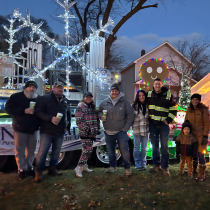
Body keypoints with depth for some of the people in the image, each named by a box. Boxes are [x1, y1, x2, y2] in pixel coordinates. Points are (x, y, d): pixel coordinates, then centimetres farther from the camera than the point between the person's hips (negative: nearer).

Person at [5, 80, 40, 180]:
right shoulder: (16, 96, -4)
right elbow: (8, 108, -12)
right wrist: (24, 111, -22)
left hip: (33, 129, 3)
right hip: (20, 129, -3)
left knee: (31, 150, 11)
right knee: (20, 151, 3)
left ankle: (29, 168, 25)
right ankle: (21, 169, 16)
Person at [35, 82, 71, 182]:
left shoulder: (65, 101, 14)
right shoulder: (45, 98, -3)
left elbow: (68, 114, 24)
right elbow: (38, 111, -11)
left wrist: (67, 125, 12)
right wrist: (51, 118, -22)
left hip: (60, 132, 6)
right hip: (47, 131, -5)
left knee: (56, 151, 13)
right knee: (42, 152, -3)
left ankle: (52, 168, 28)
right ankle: (39, 172, 8)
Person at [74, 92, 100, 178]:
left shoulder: (93, 107, 17)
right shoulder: (80, 107, -6)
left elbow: (96, 119, 24)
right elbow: (79, 121, -14)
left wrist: (97, 128, 12)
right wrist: (87, 129, -18)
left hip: (92, 133, 7)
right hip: (84, 133, -7)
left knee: (86, 149, 15)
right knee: (88, 149, -14)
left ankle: (84, 165, 26)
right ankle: (79, 168, -6)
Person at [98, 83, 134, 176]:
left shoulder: (124, 102, -3)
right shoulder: (105, 102, 3)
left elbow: (130, 115, 0)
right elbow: (99, 111, 17)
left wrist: (126, 128, -6)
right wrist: (101, 116, -7)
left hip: (121, 131, -3)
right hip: (108, 132, 3)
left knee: (124, 150, -5)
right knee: (111, 151, 15)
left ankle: (127, 167, 11)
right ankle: (112, 166, 31)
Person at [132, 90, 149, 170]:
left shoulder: (147, 106, 5)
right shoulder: (134, 106, -3)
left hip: (145, 129, 3)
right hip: (137, 129, -3)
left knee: (144, 148, 10)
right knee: (137, 147, 4)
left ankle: (143, 164, 21)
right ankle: (138, 164, 12)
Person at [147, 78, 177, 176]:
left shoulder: (168, 95, -4)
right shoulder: (149, 94, 5)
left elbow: (173, 109, 0)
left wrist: (168, 120, -7)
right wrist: (148, 117, 10)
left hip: (163, 124, -3)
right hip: (152, 124, 3)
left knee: (164, 146, 0)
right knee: (154, 145, 9)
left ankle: (165, 167, 10)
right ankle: (156, 164, 22)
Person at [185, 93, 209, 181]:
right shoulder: (189, 110, 6)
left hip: (201, 135, -4)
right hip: (191, 135, 5)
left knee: (200, 154, -5)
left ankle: (201, 175, 5)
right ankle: (193, 170, 32)